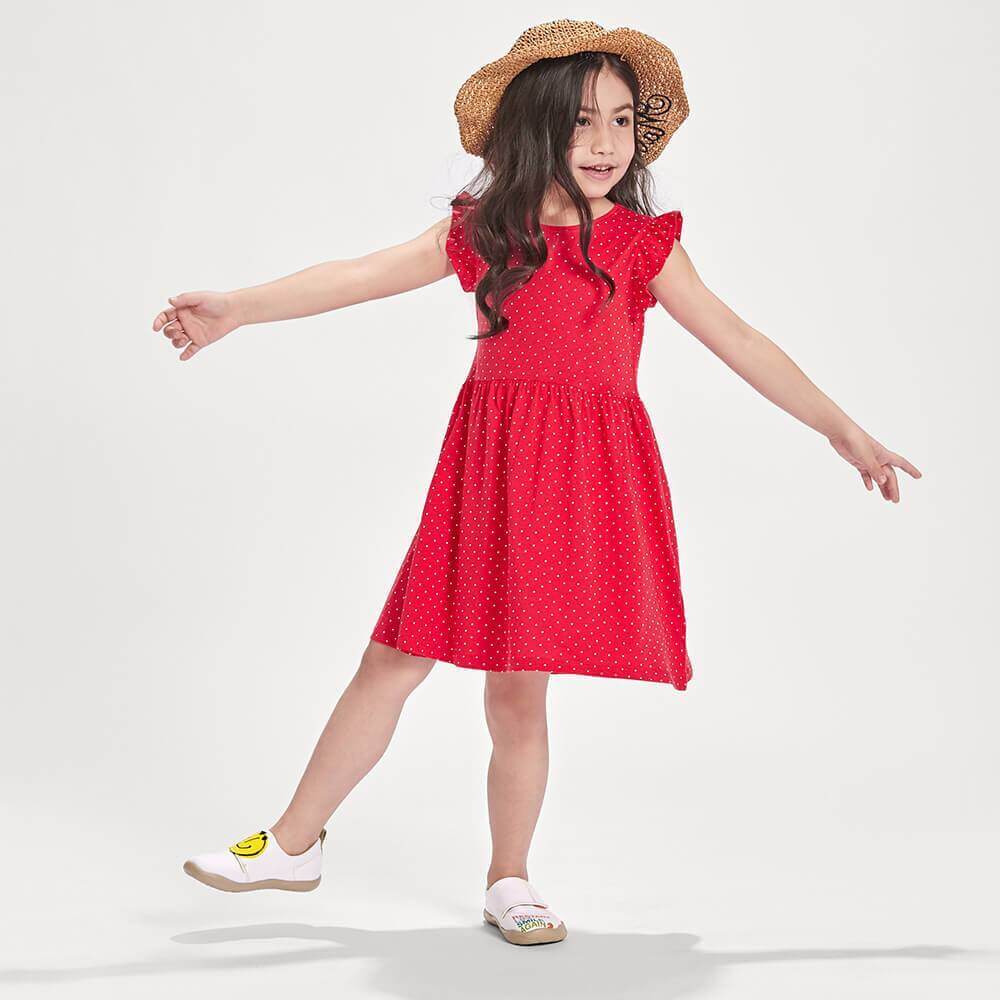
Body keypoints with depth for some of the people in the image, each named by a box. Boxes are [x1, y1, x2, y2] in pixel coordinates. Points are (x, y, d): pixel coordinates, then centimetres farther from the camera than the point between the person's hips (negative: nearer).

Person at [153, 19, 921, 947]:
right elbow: (358, 275, 1)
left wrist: (844, 429, 5)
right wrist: (235, 307, -6)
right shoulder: (483, 232, 5)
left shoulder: (644, 244, 3)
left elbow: (740, 341, 5)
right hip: (485, 475, 1)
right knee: (392, 659, 5)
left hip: (582, 483, -1)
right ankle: (294, 844, 21)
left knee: (518, 688, 3)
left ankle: (507, 882, 22)